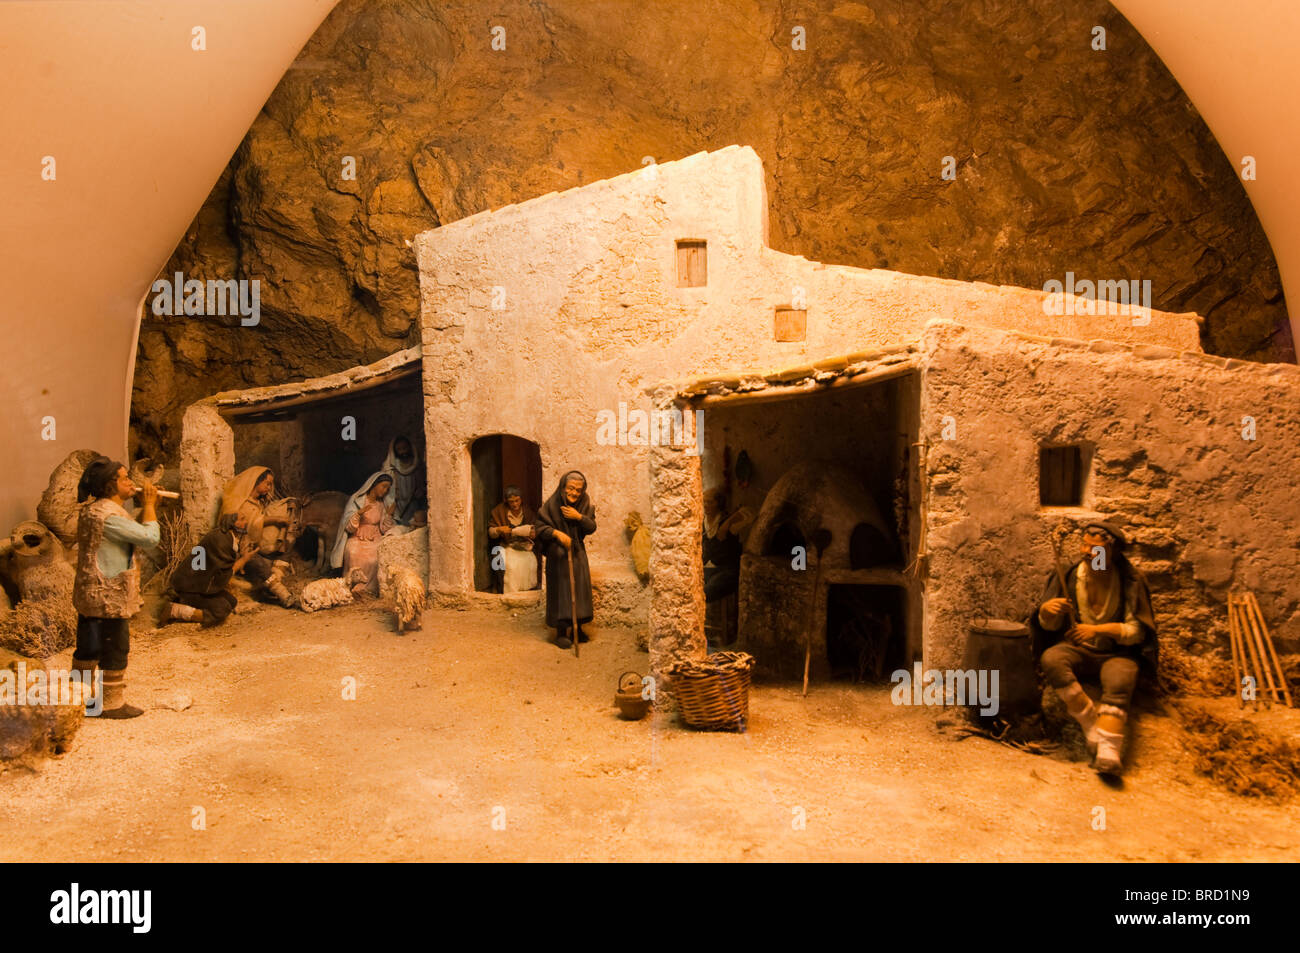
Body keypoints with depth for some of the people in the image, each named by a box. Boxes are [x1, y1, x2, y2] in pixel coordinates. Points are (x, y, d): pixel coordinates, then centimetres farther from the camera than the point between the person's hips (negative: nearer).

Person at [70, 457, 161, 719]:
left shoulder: (92, 509, 12)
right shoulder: (108, 514, -21)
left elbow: (134, 531, 18)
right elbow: (150, 537, -21)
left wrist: (148, 507, 5)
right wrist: (148, 505, -10)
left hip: (90, 594, 10)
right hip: (110, 596, -10)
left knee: (88, 648, 19)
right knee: (115, 649, 1)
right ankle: (111, 703, 10)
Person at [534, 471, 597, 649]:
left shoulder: (585, 504, 1)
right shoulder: (552, 504, -10)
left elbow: (592, 527, -2)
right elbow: (540, 527, -9)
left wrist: (579, 517, -18)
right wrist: (557, 533, -24)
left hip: (578, 553, 4)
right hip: (558, 553, -4)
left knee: (580, 588, 7)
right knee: (561, 590, -4)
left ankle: (577, 629, 20)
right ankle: (561, 633, 4)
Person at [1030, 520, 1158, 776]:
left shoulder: (1131, 581, -4)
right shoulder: (1070, 575, 0)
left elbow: (1137, 630, -7)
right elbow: (1050, 626, 5)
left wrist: (1098, 630, -23)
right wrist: (1047, 610, -21)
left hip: (1117, 652, -2)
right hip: (1077, 648, 2)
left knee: (1118, 683, -34)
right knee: (1050, 659, -30)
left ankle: (1108, 751, -43)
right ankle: (1090, 722, -24)